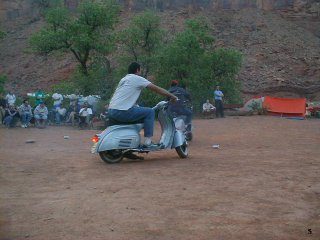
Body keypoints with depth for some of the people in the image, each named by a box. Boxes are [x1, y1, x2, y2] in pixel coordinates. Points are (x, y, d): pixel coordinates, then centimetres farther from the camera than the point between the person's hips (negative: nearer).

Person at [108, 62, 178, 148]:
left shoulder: (124, 79, 24)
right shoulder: (137, 79, 1)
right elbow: (157, 89, 3)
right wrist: (171, 96, 14)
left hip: (111, 111, 9)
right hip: (122, 112, -9)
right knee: (150, 112, 3)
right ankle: (148, 142, 1)